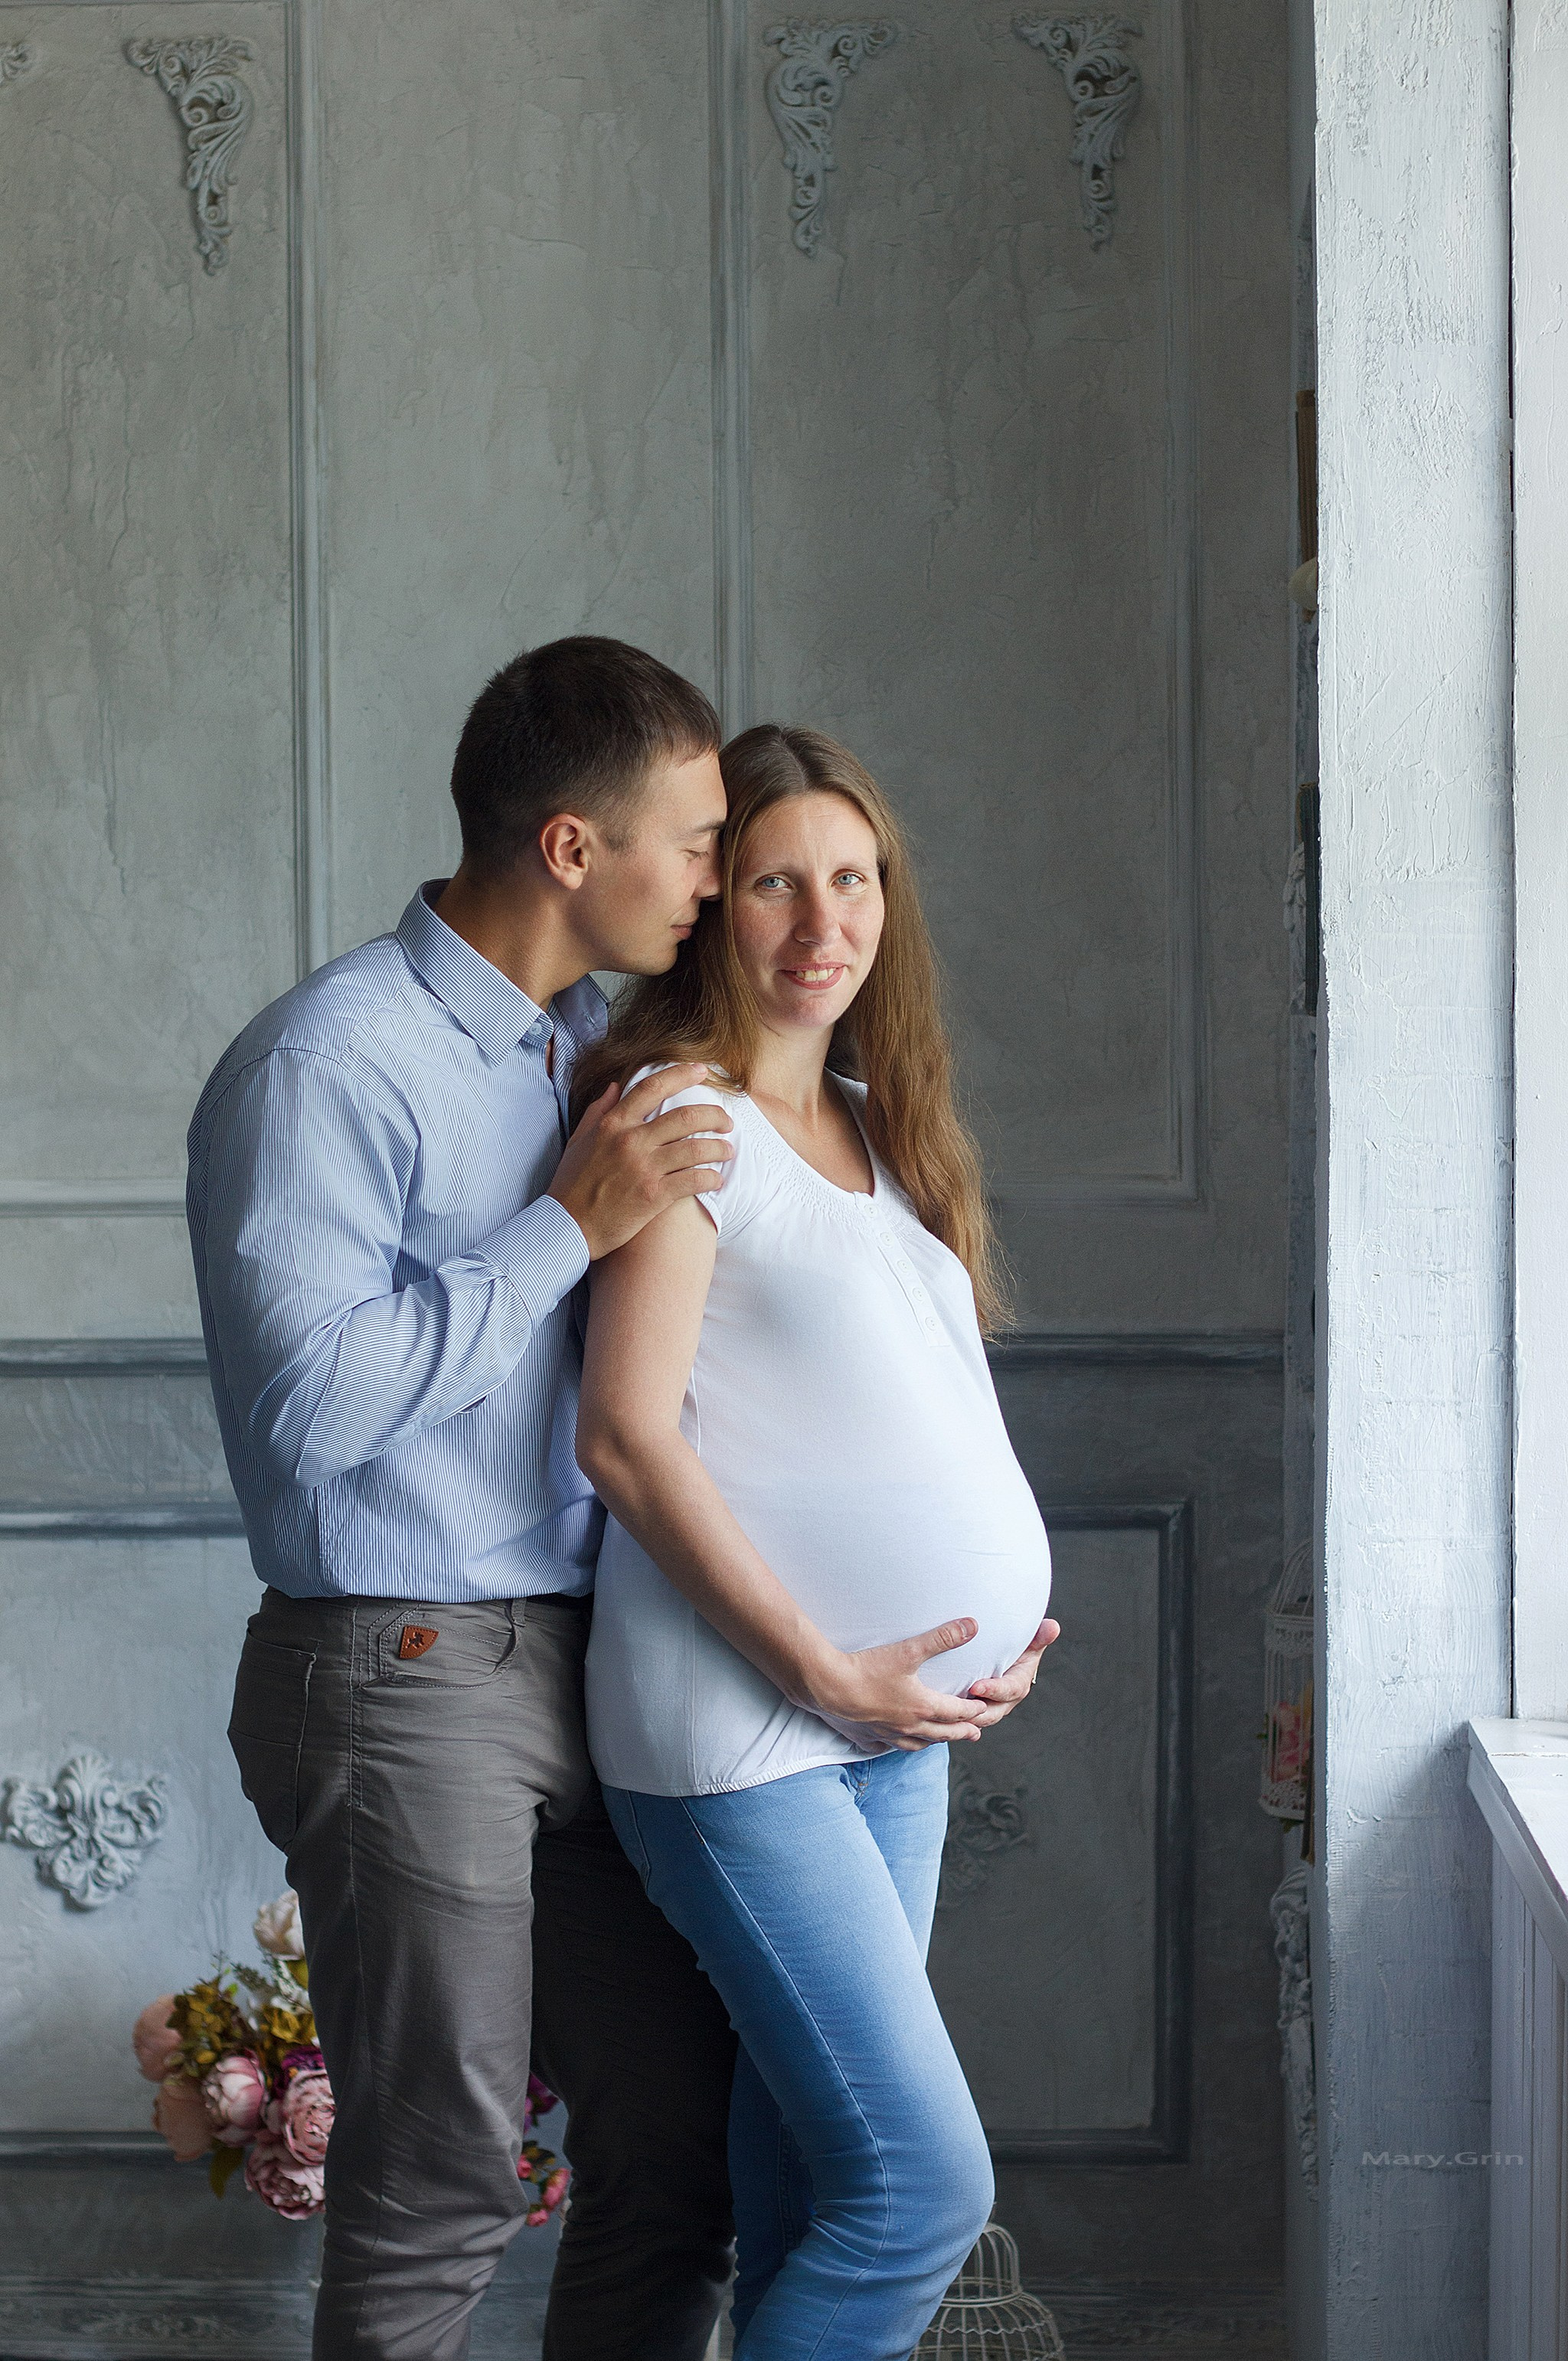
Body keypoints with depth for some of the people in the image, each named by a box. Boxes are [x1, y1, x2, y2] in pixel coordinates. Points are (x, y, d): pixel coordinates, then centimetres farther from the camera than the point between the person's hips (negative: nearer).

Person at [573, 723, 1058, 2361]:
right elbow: (626, 1437, -15)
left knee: (808, 2192, 9)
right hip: (741, 1722, -8)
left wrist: (988, 1626, 8)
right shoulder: (684, 1116, -9)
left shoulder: (871, 1122, 16)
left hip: (894, 1719, 8)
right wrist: (826, 1671, -15)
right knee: (925, 2183, -12)